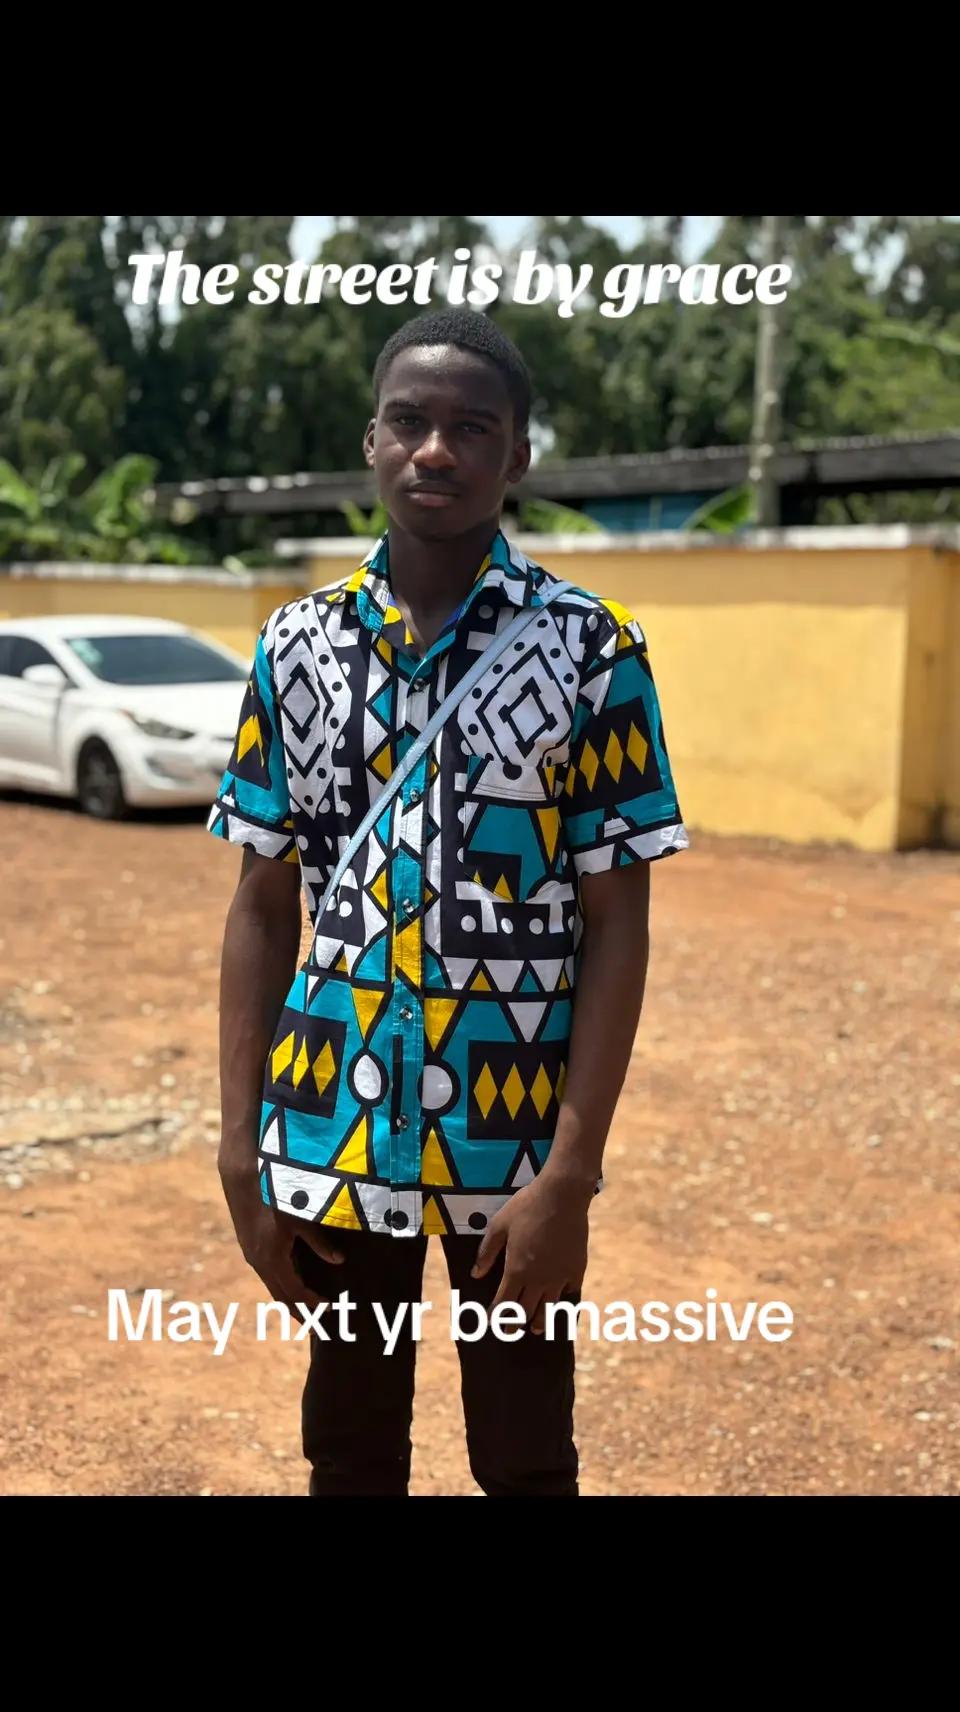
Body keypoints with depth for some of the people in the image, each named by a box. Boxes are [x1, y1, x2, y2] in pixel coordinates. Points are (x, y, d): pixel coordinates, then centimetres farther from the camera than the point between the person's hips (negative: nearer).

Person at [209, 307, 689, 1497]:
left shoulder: (591, 652, -7)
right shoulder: (296, 647, 1)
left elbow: (615, 924, -8)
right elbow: (263, 906, 4)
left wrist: (571, 1172, -13)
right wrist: (241, 1143, -1)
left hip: (515, 1142, -2)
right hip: (331, 1131, 3)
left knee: (525, 1462, 14)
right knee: (349, 1452, 18)